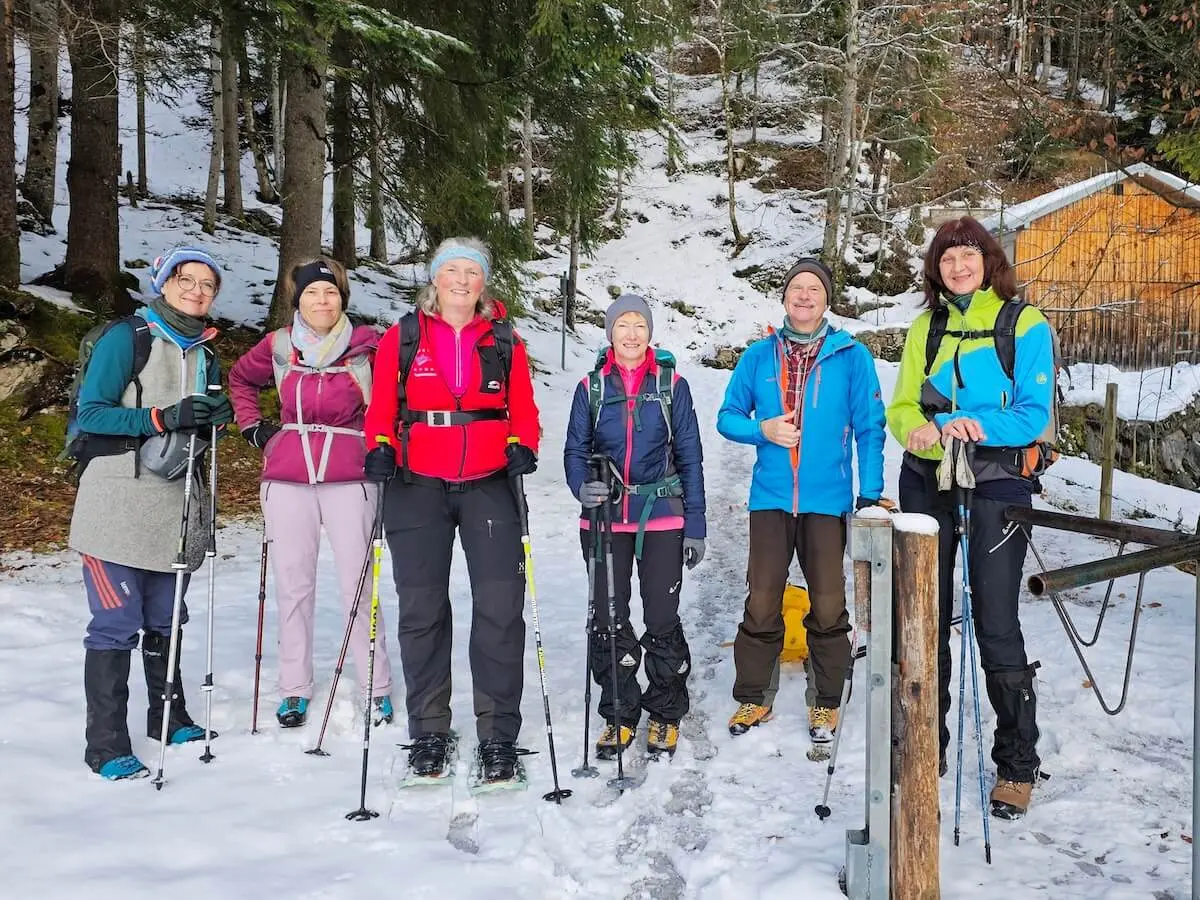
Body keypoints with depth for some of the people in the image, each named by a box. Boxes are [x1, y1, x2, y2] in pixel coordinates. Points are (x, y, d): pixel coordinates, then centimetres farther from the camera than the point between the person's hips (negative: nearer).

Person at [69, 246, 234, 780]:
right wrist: (163, 417, -21)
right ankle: (106, 746, 0)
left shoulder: (205, 354, 15)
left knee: (165, 620, 15)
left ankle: (169, 719, 29)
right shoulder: (126, 337, -5)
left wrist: (213, 419, -1)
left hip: (176, 506, 6)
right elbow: (90, 414, -11)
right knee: (116, 624, -7)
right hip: (118, 501, -6)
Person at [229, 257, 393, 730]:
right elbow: (240, 378, 23)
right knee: (292, 583, 7)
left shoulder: (368, 346, -3)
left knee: (357, 583, -2)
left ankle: (378, 686, 10)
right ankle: (294, 689, 19)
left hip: (349, 478, -2)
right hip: (287, 478, 3)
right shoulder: (278, 346, 6)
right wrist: (253, 427, 13)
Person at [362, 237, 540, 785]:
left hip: (488, 484, 0)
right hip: (418, 486, 0)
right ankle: (428, 731, 17)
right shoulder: (401, 338, 8)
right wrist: (381, 447, -11)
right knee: (421, 609, 4)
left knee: (500, 606, -6)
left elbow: (522, 408, 8)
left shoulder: (504, 341, 9)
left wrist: (521, 445, -11)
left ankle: (497, 735, 3)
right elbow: (381, 406, 6)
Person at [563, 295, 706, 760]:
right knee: (608, 620, 3)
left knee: (662, 620, 1)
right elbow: (575, 451, 7)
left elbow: (690, 457, 4)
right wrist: (583, 486, -16)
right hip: (605, 519, 1)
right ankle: (619, 714, 19)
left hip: (661, 518, -1)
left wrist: (695, 525, 0)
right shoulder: (592, 387, 6)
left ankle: (665, 714, 19)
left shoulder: (671, 385, 3)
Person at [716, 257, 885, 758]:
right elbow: (728, 417, 9)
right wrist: (762, 429, -10)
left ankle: (826, 704, 19)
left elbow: (869, 430, 1)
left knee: (827, 607, 3)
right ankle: (754, 697, 18)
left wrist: (870, 494, -5)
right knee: (761, 604, 3)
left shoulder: (852, 357, 1)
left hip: (827, 501, -1)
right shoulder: (759, 356, 6)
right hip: (771, 499, 1)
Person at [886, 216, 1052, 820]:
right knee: (926, 620, 9)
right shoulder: (925, 329, 11)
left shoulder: (1025, 325, -2)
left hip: (995, 482, -4)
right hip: (927, 482, 4)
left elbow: (1035, 414, -8)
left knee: (996, 623, -6)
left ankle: (1018, 765, 8)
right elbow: (901, 407, 5)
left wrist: (972, 425, -24)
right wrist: (922, 429, -18)